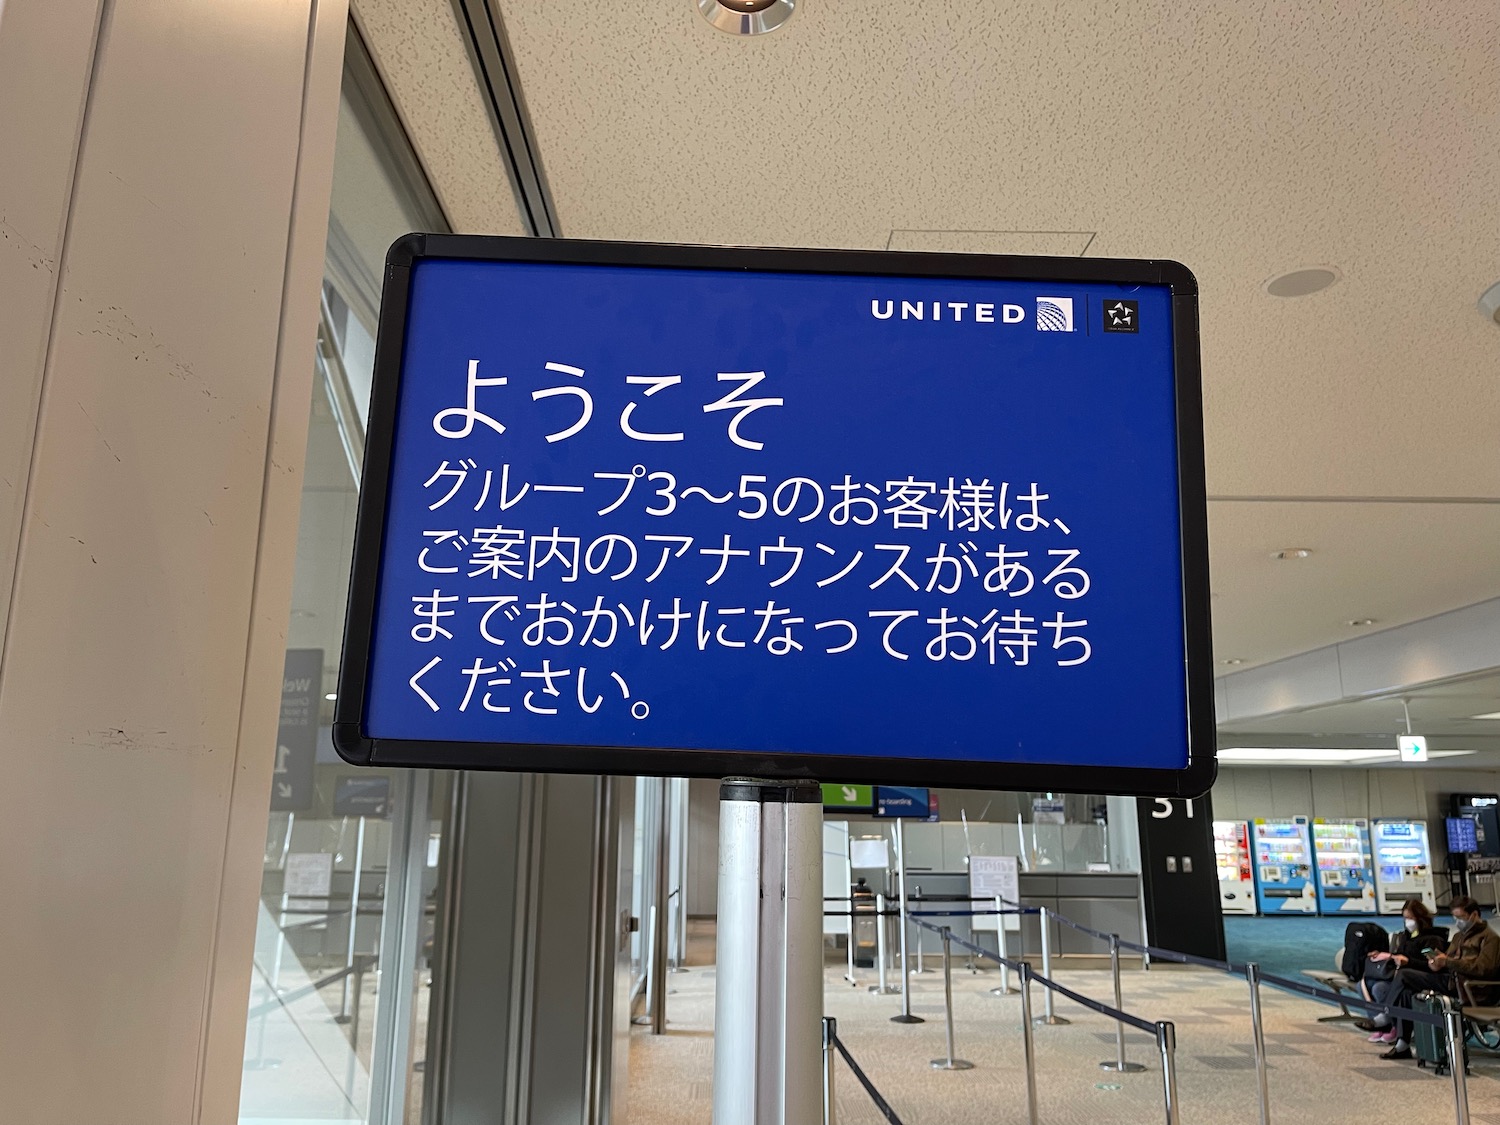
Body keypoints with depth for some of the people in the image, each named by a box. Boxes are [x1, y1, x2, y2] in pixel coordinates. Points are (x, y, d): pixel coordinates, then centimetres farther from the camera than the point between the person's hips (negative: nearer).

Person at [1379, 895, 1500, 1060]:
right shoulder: (1459, 936, 27)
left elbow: (1483, 968, -14)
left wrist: (1448, 962, -18)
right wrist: (1437, 963, -3)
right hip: (1450, 980, 8)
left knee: (1403, 975, -21)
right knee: (1407, 993, -14)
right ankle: (1402, 1045, -13)